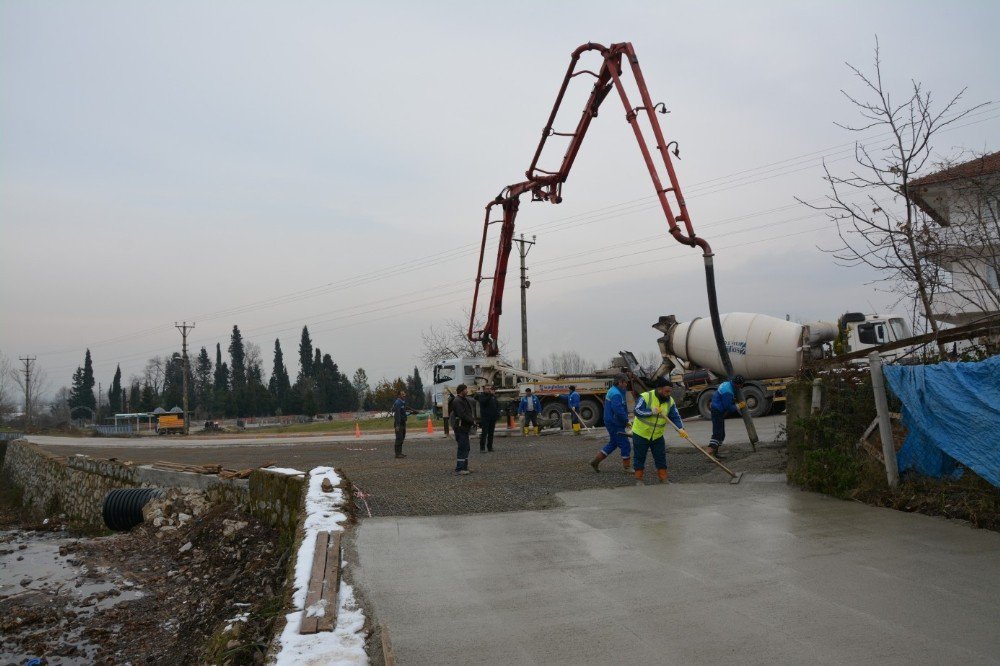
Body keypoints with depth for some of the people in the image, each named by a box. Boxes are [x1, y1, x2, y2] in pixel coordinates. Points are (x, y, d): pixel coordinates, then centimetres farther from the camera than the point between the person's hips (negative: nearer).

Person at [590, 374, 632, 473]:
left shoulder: (612, 391, 13)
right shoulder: (616, 394, -21)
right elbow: (619, 411, -28)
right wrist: (626, 421, -13)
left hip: (611, 423, 10)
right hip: (615, 424, -10)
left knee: (613, 443, 19)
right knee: (625, 445, -1)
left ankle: (596, 461, 20)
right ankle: (627, 468, 8)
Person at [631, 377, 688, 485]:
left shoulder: (670, 401, -4)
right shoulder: (646, 397, -20)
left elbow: (675, 417, -8)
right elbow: (637, 411, -22)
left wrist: (680, 429, -24)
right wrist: (651, 411, -33)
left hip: (657, 436, 4)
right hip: (641, 434, -4)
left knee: (661, 458, 8)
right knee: (640, 458, 6)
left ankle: (663, 479, 20)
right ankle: (639, 480, 19)